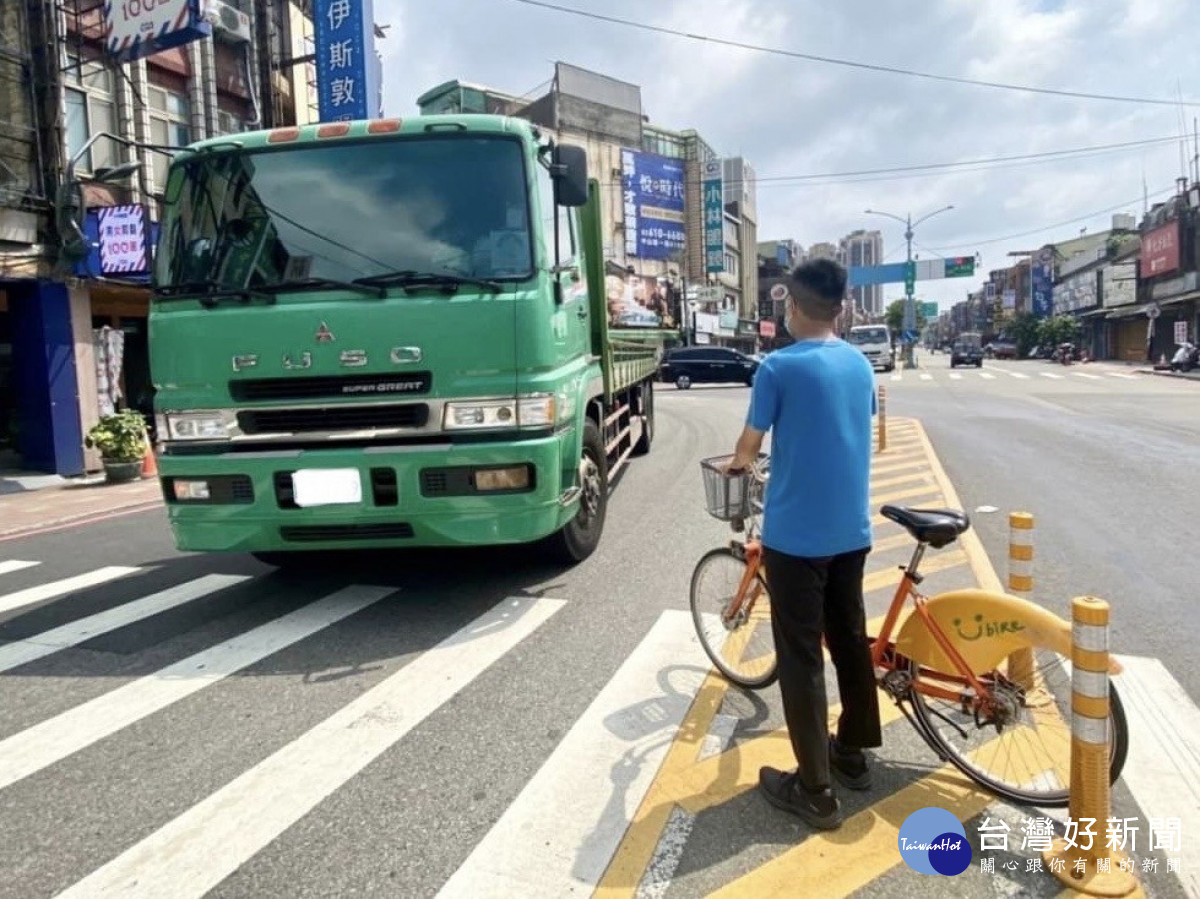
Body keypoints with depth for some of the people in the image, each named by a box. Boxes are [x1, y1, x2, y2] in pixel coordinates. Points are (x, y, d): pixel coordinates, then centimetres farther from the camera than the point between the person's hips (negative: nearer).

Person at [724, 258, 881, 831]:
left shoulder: (779, 366, -13)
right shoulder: (860, 364, 7)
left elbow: (750, 444, -5)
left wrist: (737, 464, 19)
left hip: (796, 535, -7)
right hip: (852, 531, 7)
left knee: (801, 658, 1)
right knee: (850, 640, 19)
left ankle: (814, 790, 10)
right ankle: (852, 753, 35)